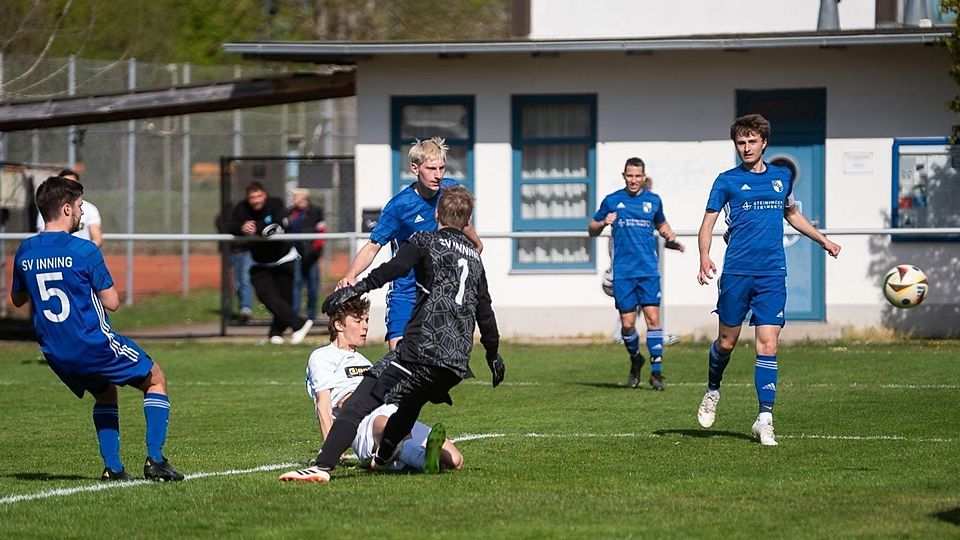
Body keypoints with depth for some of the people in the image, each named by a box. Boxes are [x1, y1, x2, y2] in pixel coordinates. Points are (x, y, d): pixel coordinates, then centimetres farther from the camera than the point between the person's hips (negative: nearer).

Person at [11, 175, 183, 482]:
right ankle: (155, 460, 3)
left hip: (56, 354, 6)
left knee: (105, 393, 30)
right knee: (156, 380, 14)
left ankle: (112, 467, 17)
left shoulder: (25, 253, 2)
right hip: (95, 345, -6)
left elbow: (17, 299, 17)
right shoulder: (84, 251, -15)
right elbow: (112, 303, -11)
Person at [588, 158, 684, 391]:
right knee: (627, 323, -1)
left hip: (649, 269, 0)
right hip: (623, 272, 0)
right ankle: (635, 359, 27)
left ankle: (656, 371, -7)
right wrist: (603, 223, -9)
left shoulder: (653, 200, 10)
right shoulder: (612, 201, 6)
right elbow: (592, 229, 13)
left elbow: (661, 224, 28)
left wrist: (671, 239, 8)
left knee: (652, 317, -10)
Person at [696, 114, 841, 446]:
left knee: (768, 345, -7)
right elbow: (708, 223, -2)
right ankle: (713, 390, 35)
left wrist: (823, 240, 29)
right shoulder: (727, 181, 2)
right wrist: (704, 257, -19)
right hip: (736, 272, -2)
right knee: (727, 341, 6)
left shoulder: (782, 177, 13)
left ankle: (765, 419, -7)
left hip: (772, 275, 2)